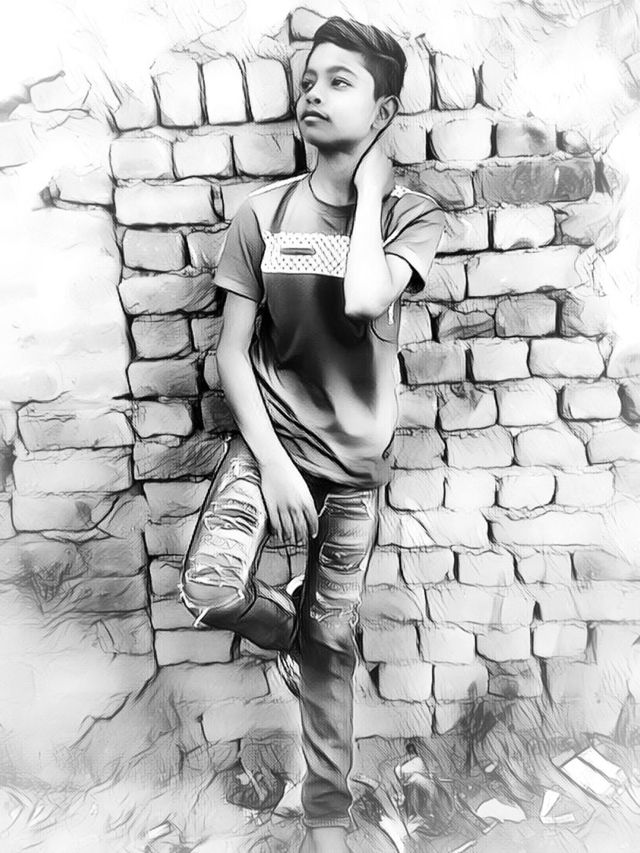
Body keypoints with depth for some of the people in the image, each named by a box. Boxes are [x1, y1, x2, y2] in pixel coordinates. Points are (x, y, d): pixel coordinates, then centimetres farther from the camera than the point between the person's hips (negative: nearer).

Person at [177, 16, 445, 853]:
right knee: (209, 589, -23)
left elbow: (364, 299, -25)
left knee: (333, 643, 9)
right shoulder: (263, 212, -1)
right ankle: (288, 624, 16)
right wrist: (270, 459, -12)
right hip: (270, 439, 1)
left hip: (355, 460, 0)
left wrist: (367, 191, -11)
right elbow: (231, 350, -3)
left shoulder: (411, 214, -3)